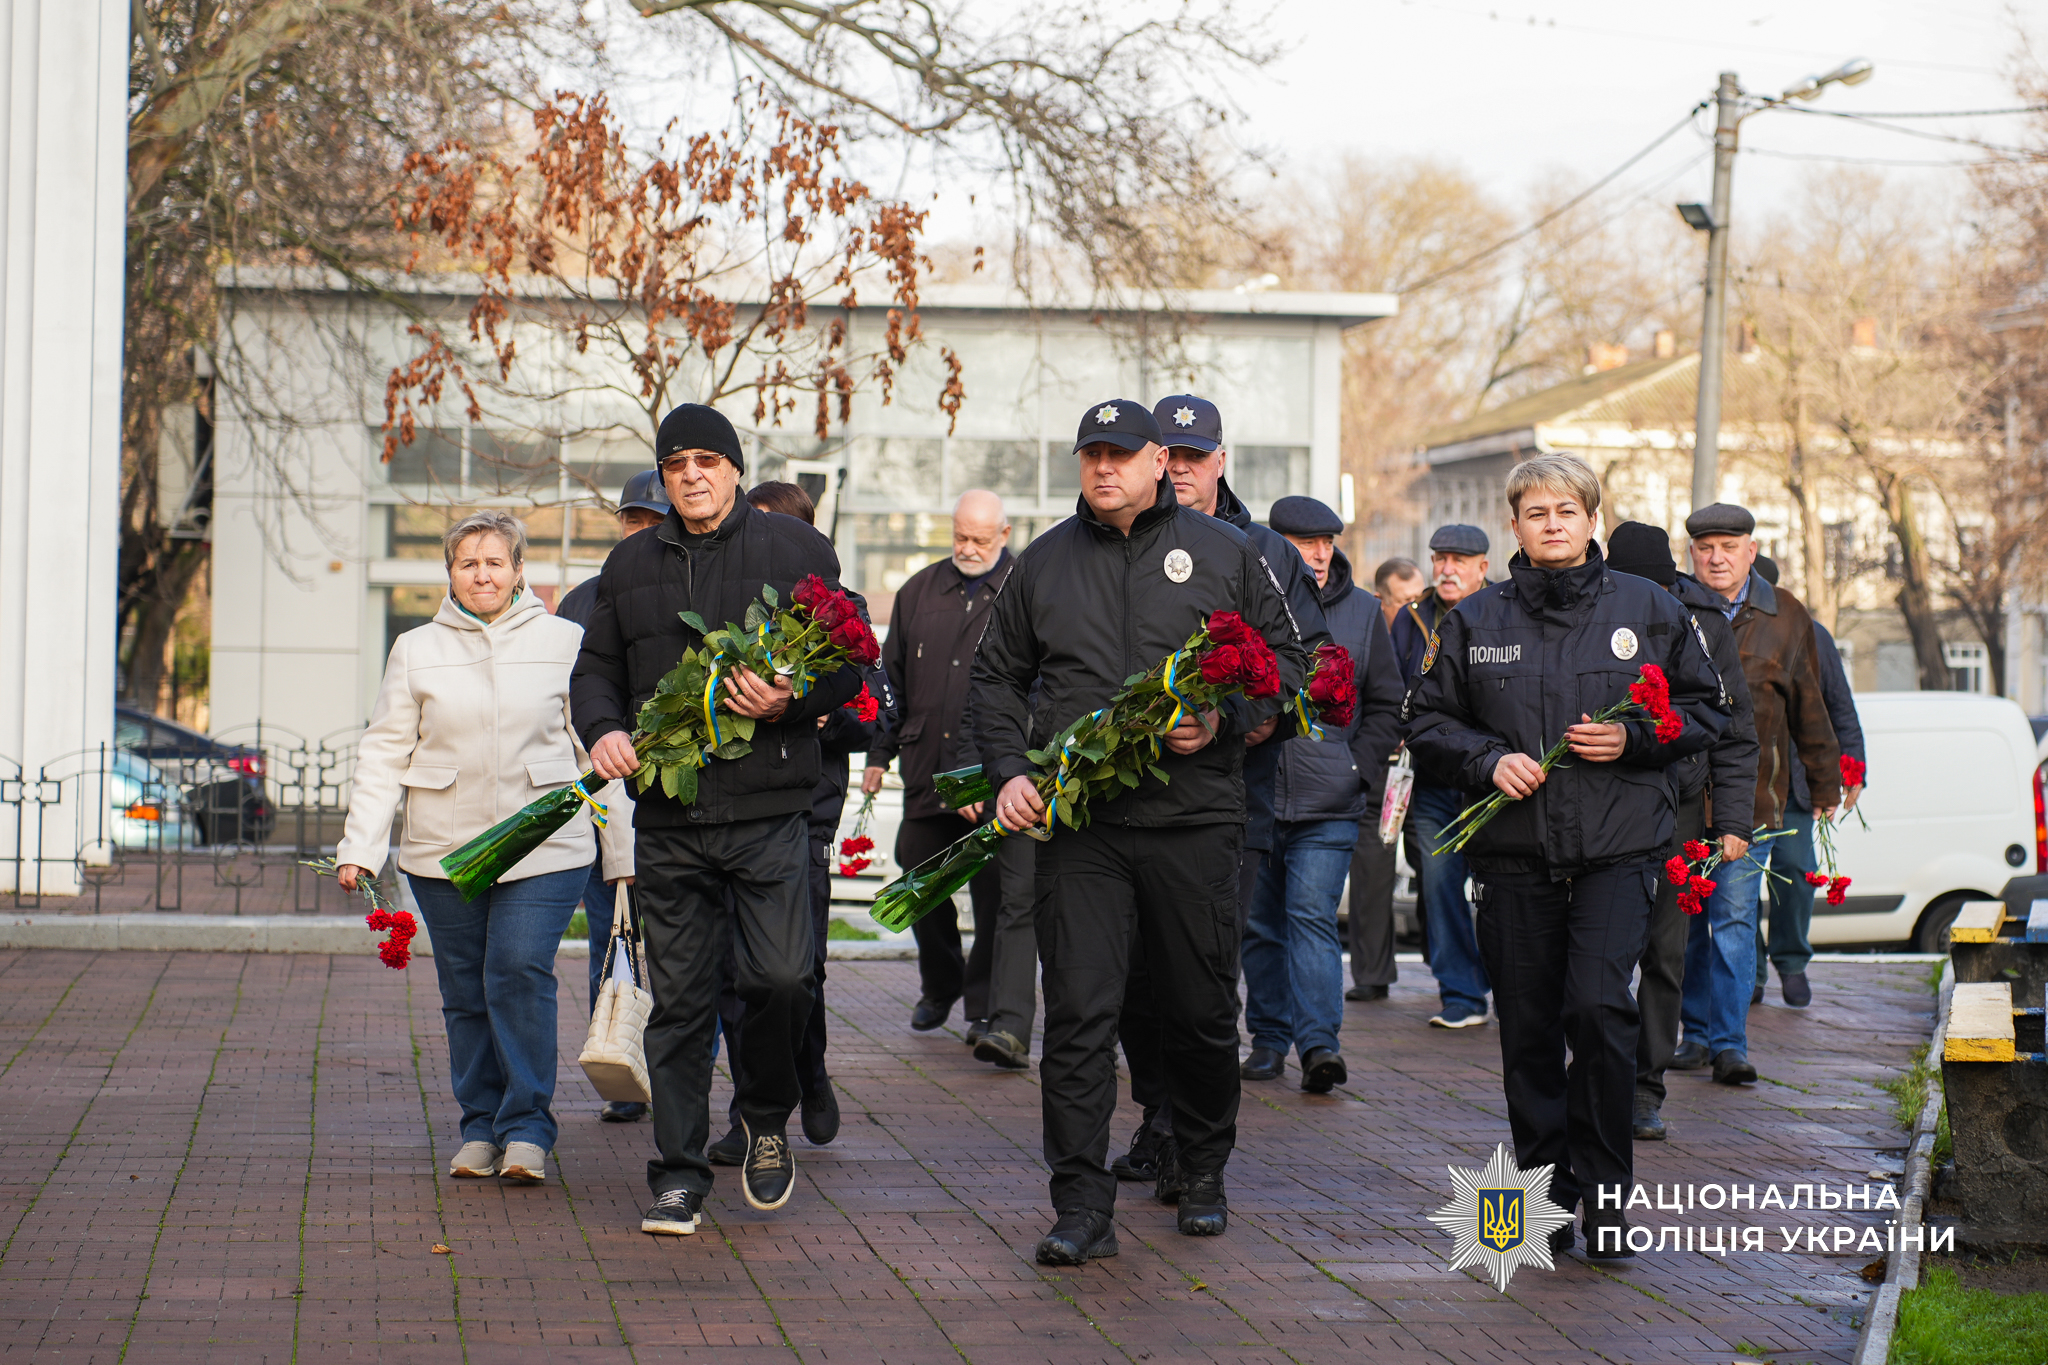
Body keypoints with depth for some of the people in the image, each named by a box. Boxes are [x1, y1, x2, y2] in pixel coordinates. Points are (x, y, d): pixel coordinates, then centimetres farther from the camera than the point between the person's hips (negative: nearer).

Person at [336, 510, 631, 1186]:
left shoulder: (563, 642, 5)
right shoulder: (416, 650, 8)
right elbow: (384, 752, 8)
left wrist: (624, 849, 7)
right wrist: (360, 846, 0)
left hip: (544, 846, -2)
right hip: (444, 851, 2)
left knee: (521, 976, -14)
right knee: (466, 994, 5)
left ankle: (527, 1129, -6)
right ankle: (480, 1128, 17)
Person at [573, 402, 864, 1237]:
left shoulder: (797, 550, 5)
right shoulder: (631, 565, 15)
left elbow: (847, 664, 4)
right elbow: (596, 668, 20)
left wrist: (789, 701, -16)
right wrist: (603, 728, -1)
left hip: (771, 810, -3)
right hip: (667, 819, 3)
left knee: (780, 977, -10)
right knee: (678, 998, 3)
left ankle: (767, 1119, 18)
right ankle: (678, 1177, 9)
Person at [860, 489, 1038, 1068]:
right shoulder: (920, 592, 14)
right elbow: (892, 676, 21)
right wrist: (879, 753, 17)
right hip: (927, 770, 5)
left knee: (1008, 896, -13)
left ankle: (1004, 1023, -17)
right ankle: (940, 986, 42)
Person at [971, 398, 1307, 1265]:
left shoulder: (1222, 552, 6)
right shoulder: (1044, 562, 10)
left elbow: (1283, 659, 9)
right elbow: (997, 677, 16)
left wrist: (1224, 720, -9)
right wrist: (1008, 771, 1)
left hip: (1195, 818, 0)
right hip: (1077, 826, 1)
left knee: (1201, 1012, 9)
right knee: (1078, 1014, -7)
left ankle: (1205, 1175, 29)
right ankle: (1082, 1207, -5)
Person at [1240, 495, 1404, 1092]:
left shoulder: (1362, 611, 7)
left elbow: (1385, 703, 14)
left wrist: (1361, 769, 3)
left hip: (1329, 802, -1)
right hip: (1252, 797, 1)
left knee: (1312, 915, -11)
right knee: (1261, 923, 9)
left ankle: (1318, 1041, -15)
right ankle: (1269, 1037, 20)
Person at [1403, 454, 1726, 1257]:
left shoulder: (1647, 610, 7)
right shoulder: (1475, 620, 9)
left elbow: (1705, 710, 11)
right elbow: (1428, 721, 13)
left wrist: (1633, 740, -6)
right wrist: (1488, 760, -5)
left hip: (1618, 849, -2)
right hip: (1513, 856, 2)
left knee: (1598, 1006, -16)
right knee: (1528, 1030, 4)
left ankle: (1604, 1190, -3)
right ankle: (1546, 1193, 18)